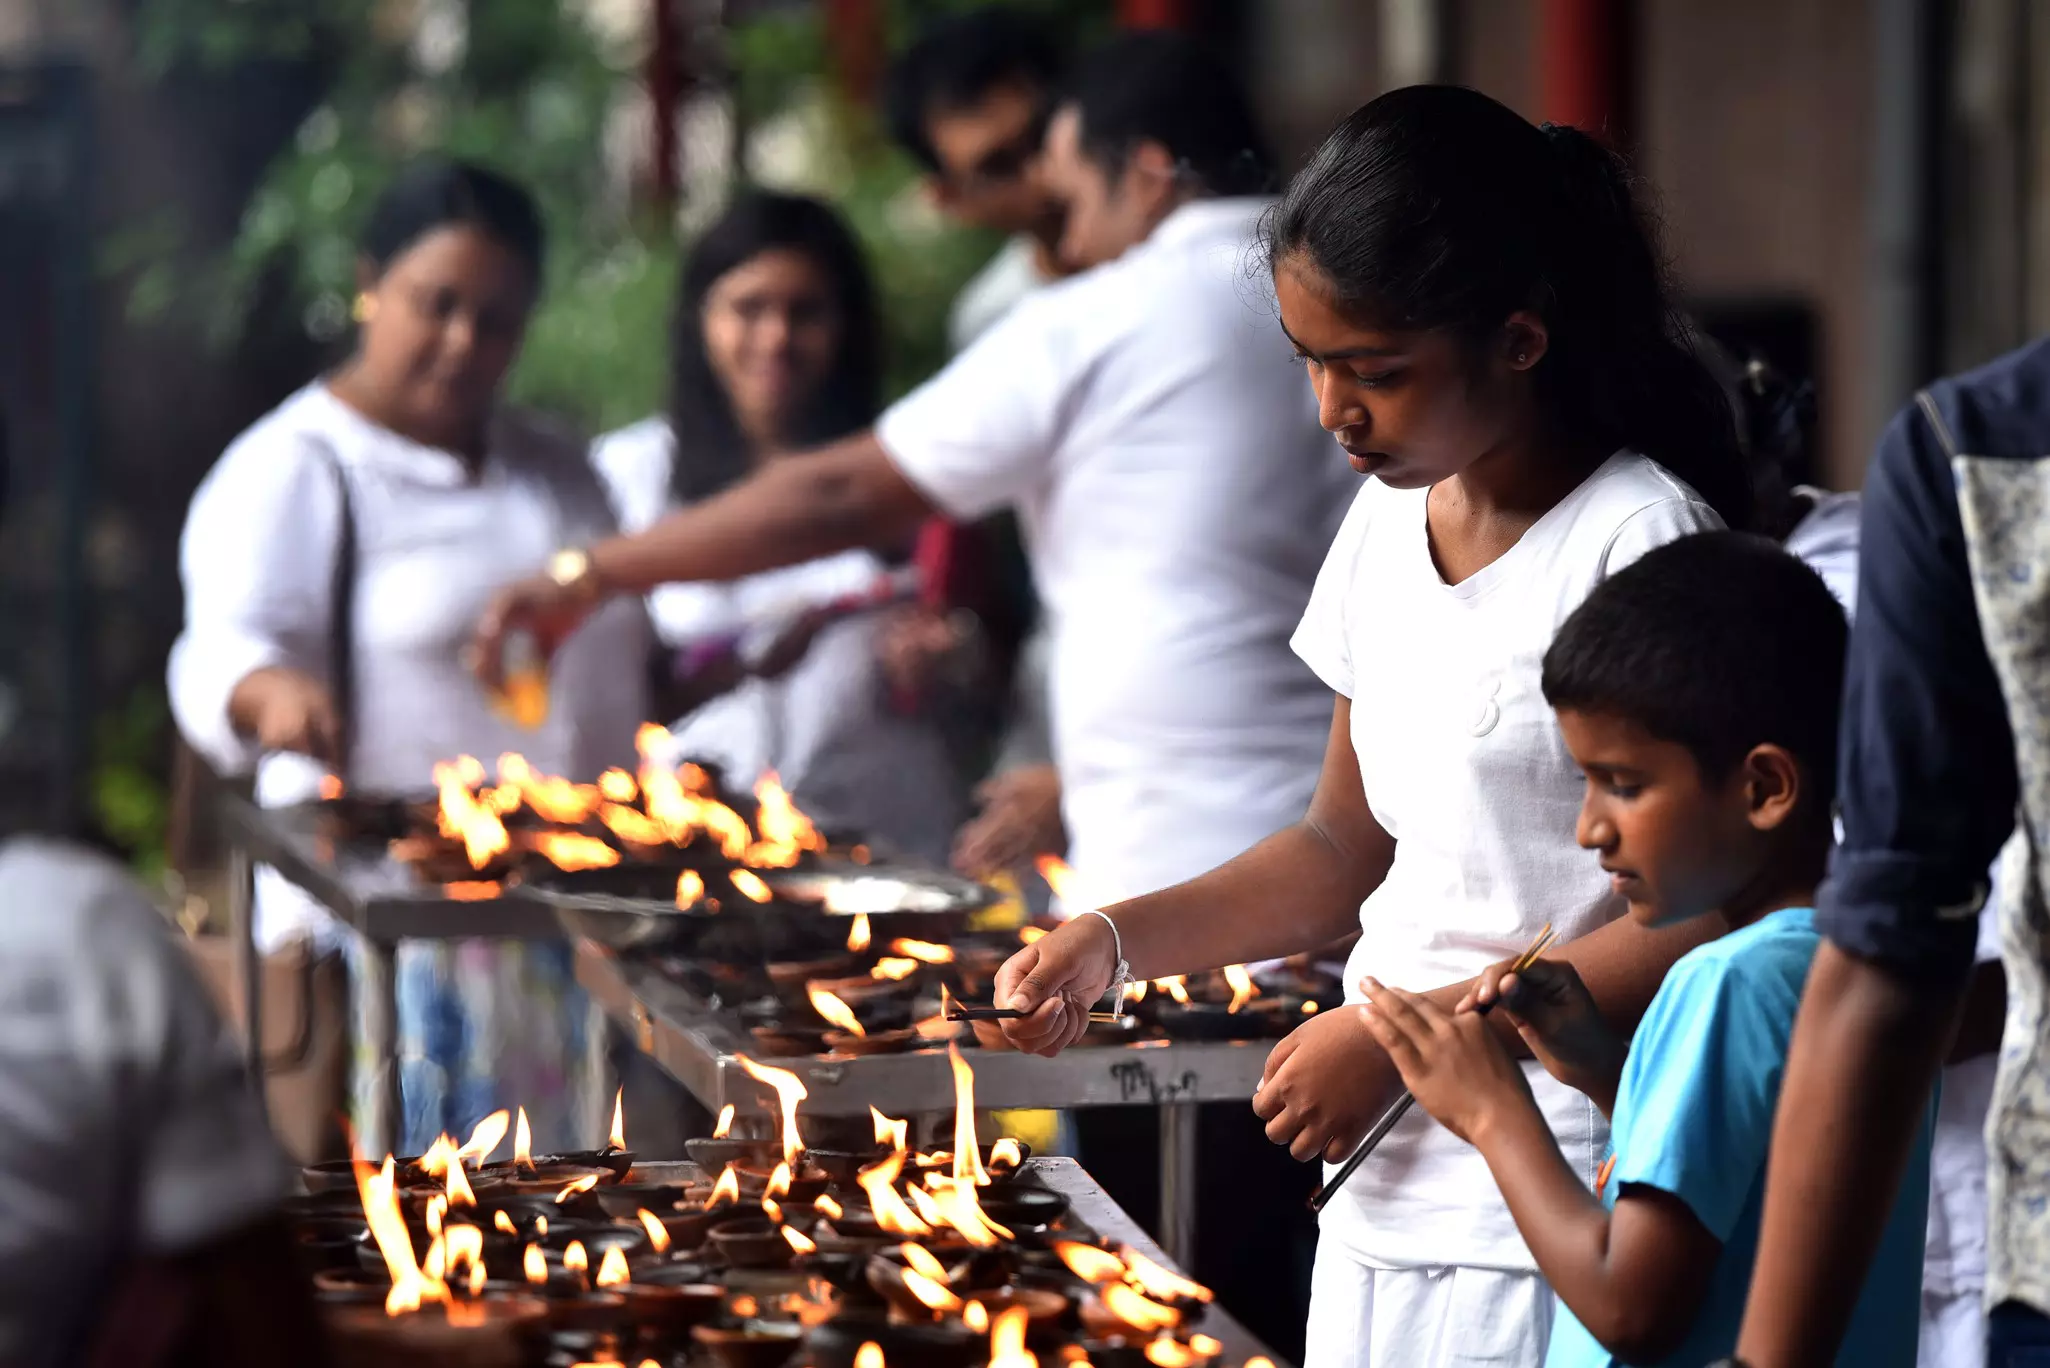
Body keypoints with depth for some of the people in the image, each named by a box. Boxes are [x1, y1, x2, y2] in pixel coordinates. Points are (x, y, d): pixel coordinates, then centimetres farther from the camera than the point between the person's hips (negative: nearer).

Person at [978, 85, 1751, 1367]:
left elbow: (1695, 925, -16)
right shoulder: (1388, 527, 10)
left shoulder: (1641, 542, -14)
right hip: (1382, 1186, 7)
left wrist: (1400, 1038, -16)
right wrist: (1115, 942, 5)